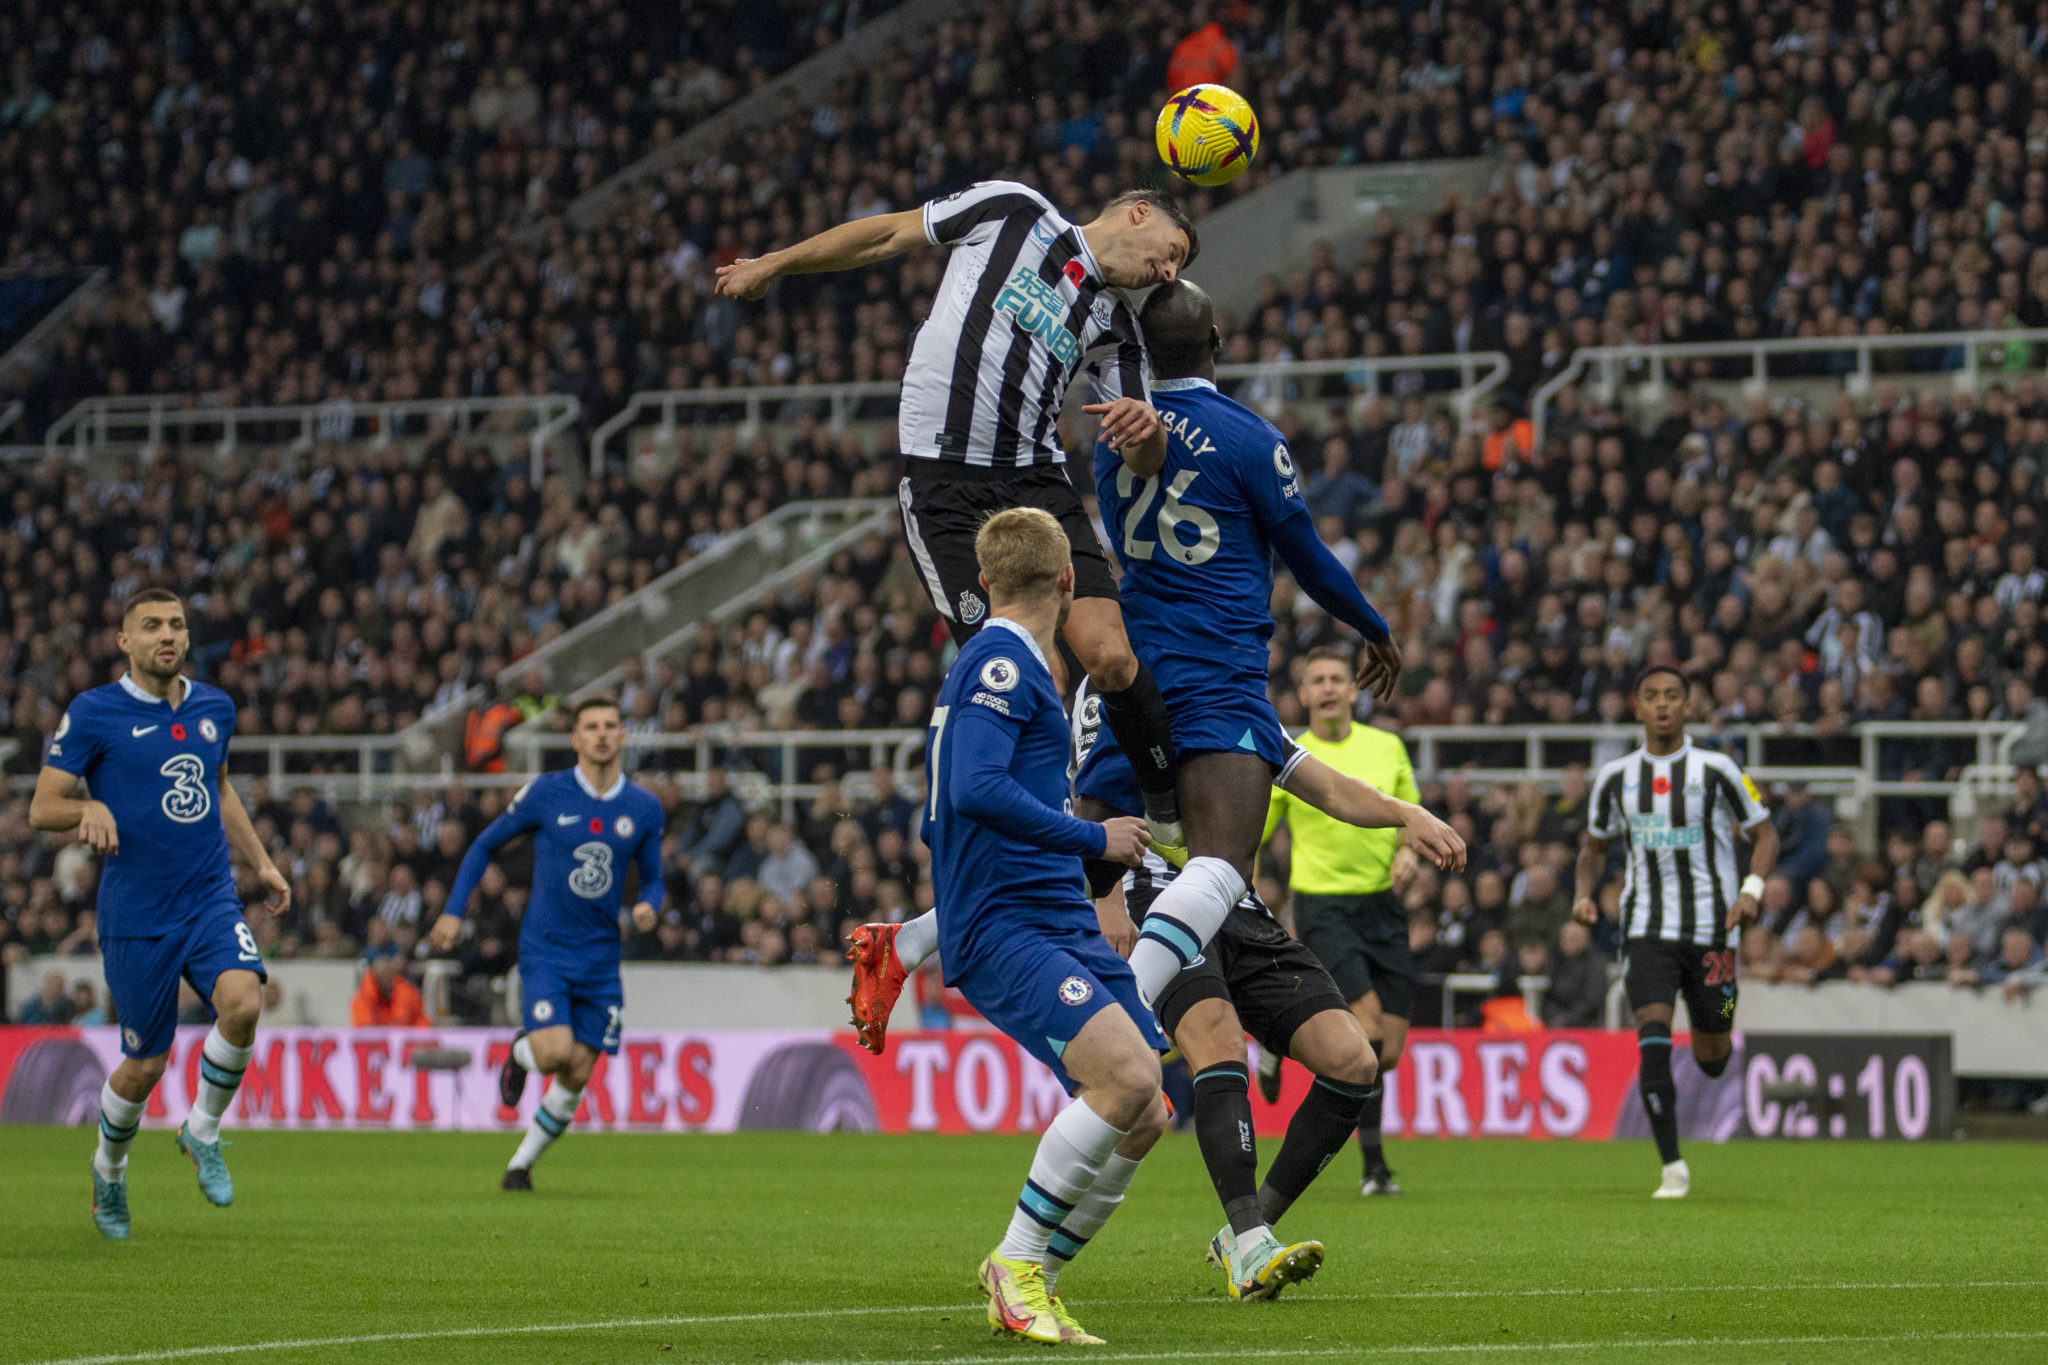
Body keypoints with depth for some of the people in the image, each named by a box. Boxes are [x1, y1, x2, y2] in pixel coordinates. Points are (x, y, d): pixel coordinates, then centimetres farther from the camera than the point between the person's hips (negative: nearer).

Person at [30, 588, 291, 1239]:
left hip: (211, 899, 3)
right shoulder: (92, 714, -6)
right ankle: (109, 1168, 33)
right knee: (144, 1065, 2)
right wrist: (91, 807, -25)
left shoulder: (214, 708, 9)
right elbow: (41, 807, -5)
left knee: (242, 1002, -25)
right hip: (135, 913, -3)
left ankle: (203, 1130, 0)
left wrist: (260, 862, 22)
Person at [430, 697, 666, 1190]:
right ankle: (521, 1053, 16)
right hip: (545, 948, -3)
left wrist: (648, 905, -10)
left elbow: (653, 879, 15)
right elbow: (485, 845, 7)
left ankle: (522, 1162, 20)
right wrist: (454, 911, 0)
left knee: (577, 1075, 1)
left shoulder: (644, 808, 3)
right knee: (554, 1053, -21)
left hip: (601, 958, 3)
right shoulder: (545, 793, -5)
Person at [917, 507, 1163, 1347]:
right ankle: (1017, 1266, -15)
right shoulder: (1003, 663, -8)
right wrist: (1093, 839, -15)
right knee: (1128, 1074, -26)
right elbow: (977, 789, -23)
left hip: (1063, 926, 10)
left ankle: (1029, 1282, 14)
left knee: (1143, 1116, 3)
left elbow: (941, 816, 29)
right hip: (1005, 926, -10)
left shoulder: (1003, 664, 22)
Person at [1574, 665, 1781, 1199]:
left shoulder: (1715, 770, -3)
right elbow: (1595, 844, 20)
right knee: (1653, 1038, -19)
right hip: (1646, 929, 1)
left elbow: (1764, 833, 4)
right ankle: (1673, 1168, -15)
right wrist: (1585, 894, 1)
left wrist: (1752, 889, -13)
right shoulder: (1616, 777, 5)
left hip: (1711, 928, -1)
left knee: (1711, 1060, 7)